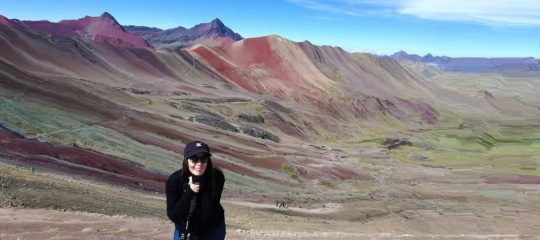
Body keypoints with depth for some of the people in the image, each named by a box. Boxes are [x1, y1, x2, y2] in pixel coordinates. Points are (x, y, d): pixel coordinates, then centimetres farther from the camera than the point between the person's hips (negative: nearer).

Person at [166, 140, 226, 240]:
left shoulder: (216, 177, -23)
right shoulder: (174, 180, -22)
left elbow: (209, 213, -26)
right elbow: (173, 216, -22)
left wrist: (203, 186, -35)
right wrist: (189, 192, -33)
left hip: (212, 230, 0)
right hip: (184, 230, 0)